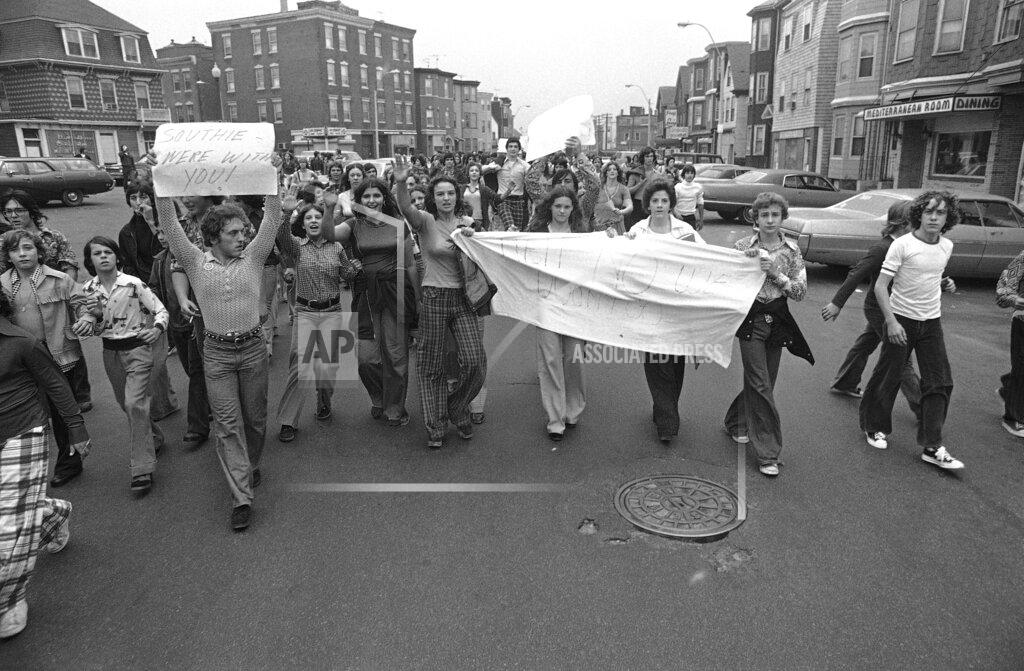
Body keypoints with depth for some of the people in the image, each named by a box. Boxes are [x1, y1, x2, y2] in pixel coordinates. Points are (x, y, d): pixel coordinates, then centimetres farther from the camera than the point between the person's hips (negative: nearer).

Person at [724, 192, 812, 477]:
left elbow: (801, 292, -2)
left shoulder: (791, 250, 3)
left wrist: (776, 273, -16)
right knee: (760, 385, -6)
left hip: (777, 320, 3)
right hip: (751, 318, -3)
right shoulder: (743, 246, -3)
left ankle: (737, 423, 39)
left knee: (763, 382, 12)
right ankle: (767, 453, 1)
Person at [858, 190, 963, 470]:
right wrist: (891, 322, -22)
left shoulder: (947, 246, 5)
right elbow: (880, 285, -16)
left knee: (940, 383, 0)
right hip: (902, 321, -5)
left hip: (932, 322, 5)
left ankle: (932, 447, 6)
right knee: (887, 378, 4)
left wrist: (945, 284, 4)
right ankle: (875, 426, 27)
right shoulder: (902, 245, -14)